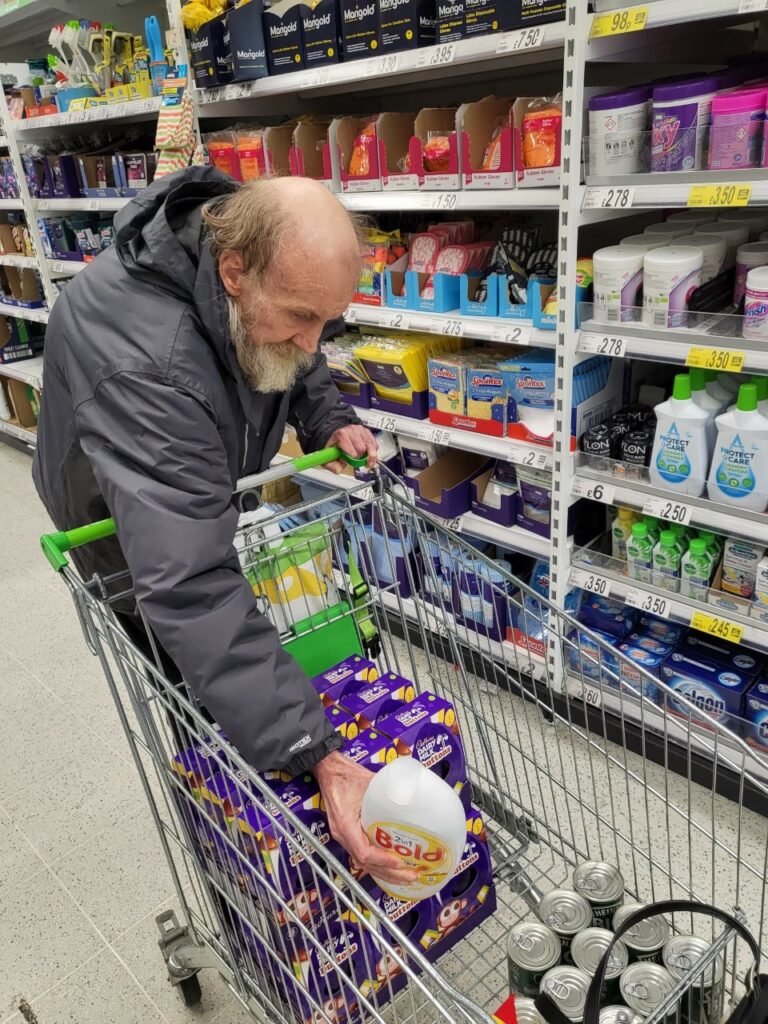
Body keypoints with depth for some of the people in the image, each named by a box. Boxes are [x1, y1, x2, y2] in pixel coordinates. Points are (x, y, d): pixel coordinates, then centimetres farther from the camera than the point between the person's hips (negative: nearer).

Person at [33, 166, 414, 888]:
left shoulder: (262, 249, -21)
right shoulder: (144, 364, -46)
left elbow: (297, 364, 3)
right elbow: (191, 586, -52)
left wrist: (328, 418, -17)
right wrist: (317, 757, -54)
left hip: (209, 484, 7)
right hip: (123, 526, -6)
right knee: (206, 698, 2)